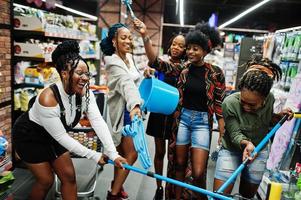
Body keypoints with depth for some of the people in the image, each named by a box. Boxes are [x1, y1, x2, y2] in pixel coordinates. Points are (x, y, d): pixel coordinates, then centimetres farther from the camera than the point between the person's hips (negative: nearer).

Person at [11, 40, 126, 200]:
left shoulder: (85, 92, -20)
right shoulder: (48, 99, -36)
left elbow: (98, 122, -25)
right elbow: (61, 137, -30)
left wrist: (113, 153, -33)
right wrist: (93, 155, -26)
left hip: (52, 137, 6)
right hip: (29, 137, -6)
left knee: (69, 176, 7)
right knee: (46, 180, 2)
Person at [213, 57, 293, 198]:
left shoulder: (270, 99, -15)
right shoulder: (229, 103, -28)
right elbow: (235, 134, -25)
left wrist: (279, 116, -14)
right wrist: (245, 144, -45)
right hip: (232, 150, -3)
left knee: (247, 195, 16)